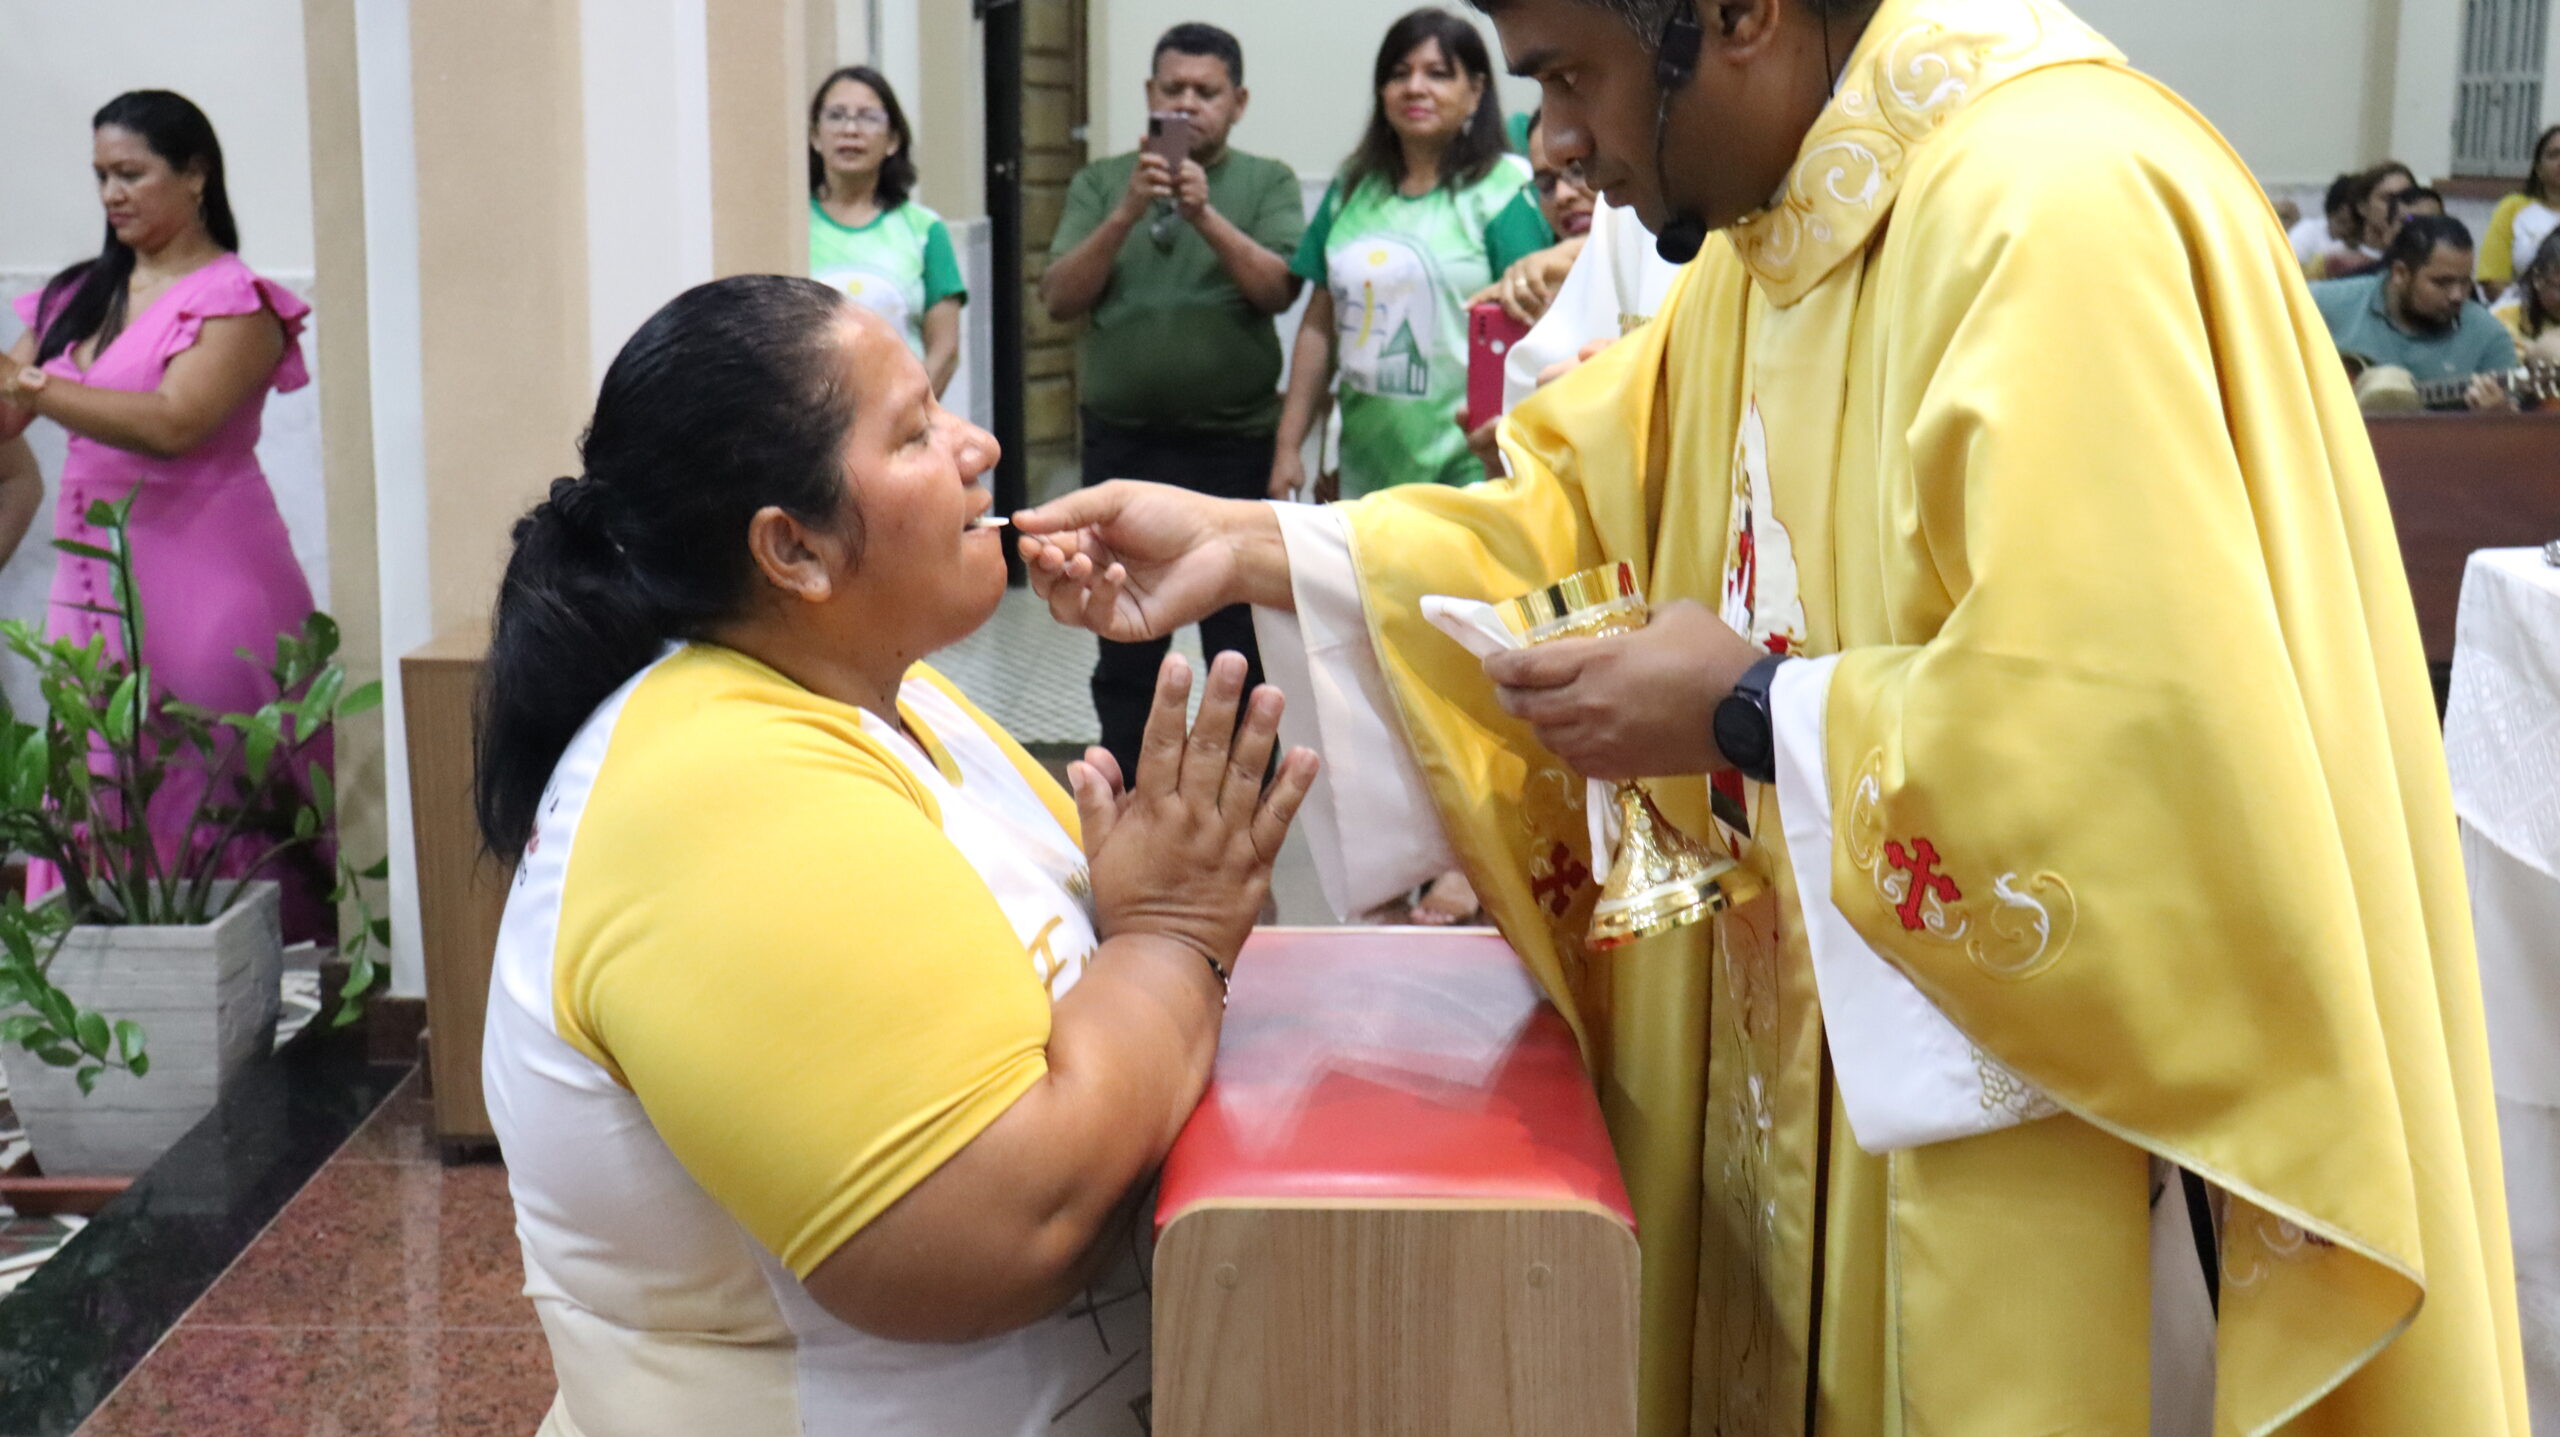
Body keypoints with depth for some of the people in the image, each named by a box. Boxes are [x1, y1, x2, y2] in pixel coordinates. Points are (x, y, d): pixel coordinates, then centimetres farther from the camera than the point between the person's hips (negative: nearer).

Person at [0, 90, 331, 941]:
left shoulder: (235, 300, -4)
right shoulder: (78, 295, 16)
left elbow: (173, 424, -18)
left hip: (197, 574, -6)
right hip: (92, 573, 6)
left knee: (209, 795, -4)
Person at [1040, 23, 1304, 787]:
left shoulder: (1267, 183, 5)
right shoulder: (1099, 184, 8)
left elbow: (1278, 289, -10)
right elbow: (1060, 299, -3)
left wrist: (1207, 217, -24)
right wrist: (1126, 215, -17)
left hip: (1234, 445, -1)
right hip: (1121, 445, 2)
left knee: (1241, 648, 3)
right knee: (1125, 649, 8)